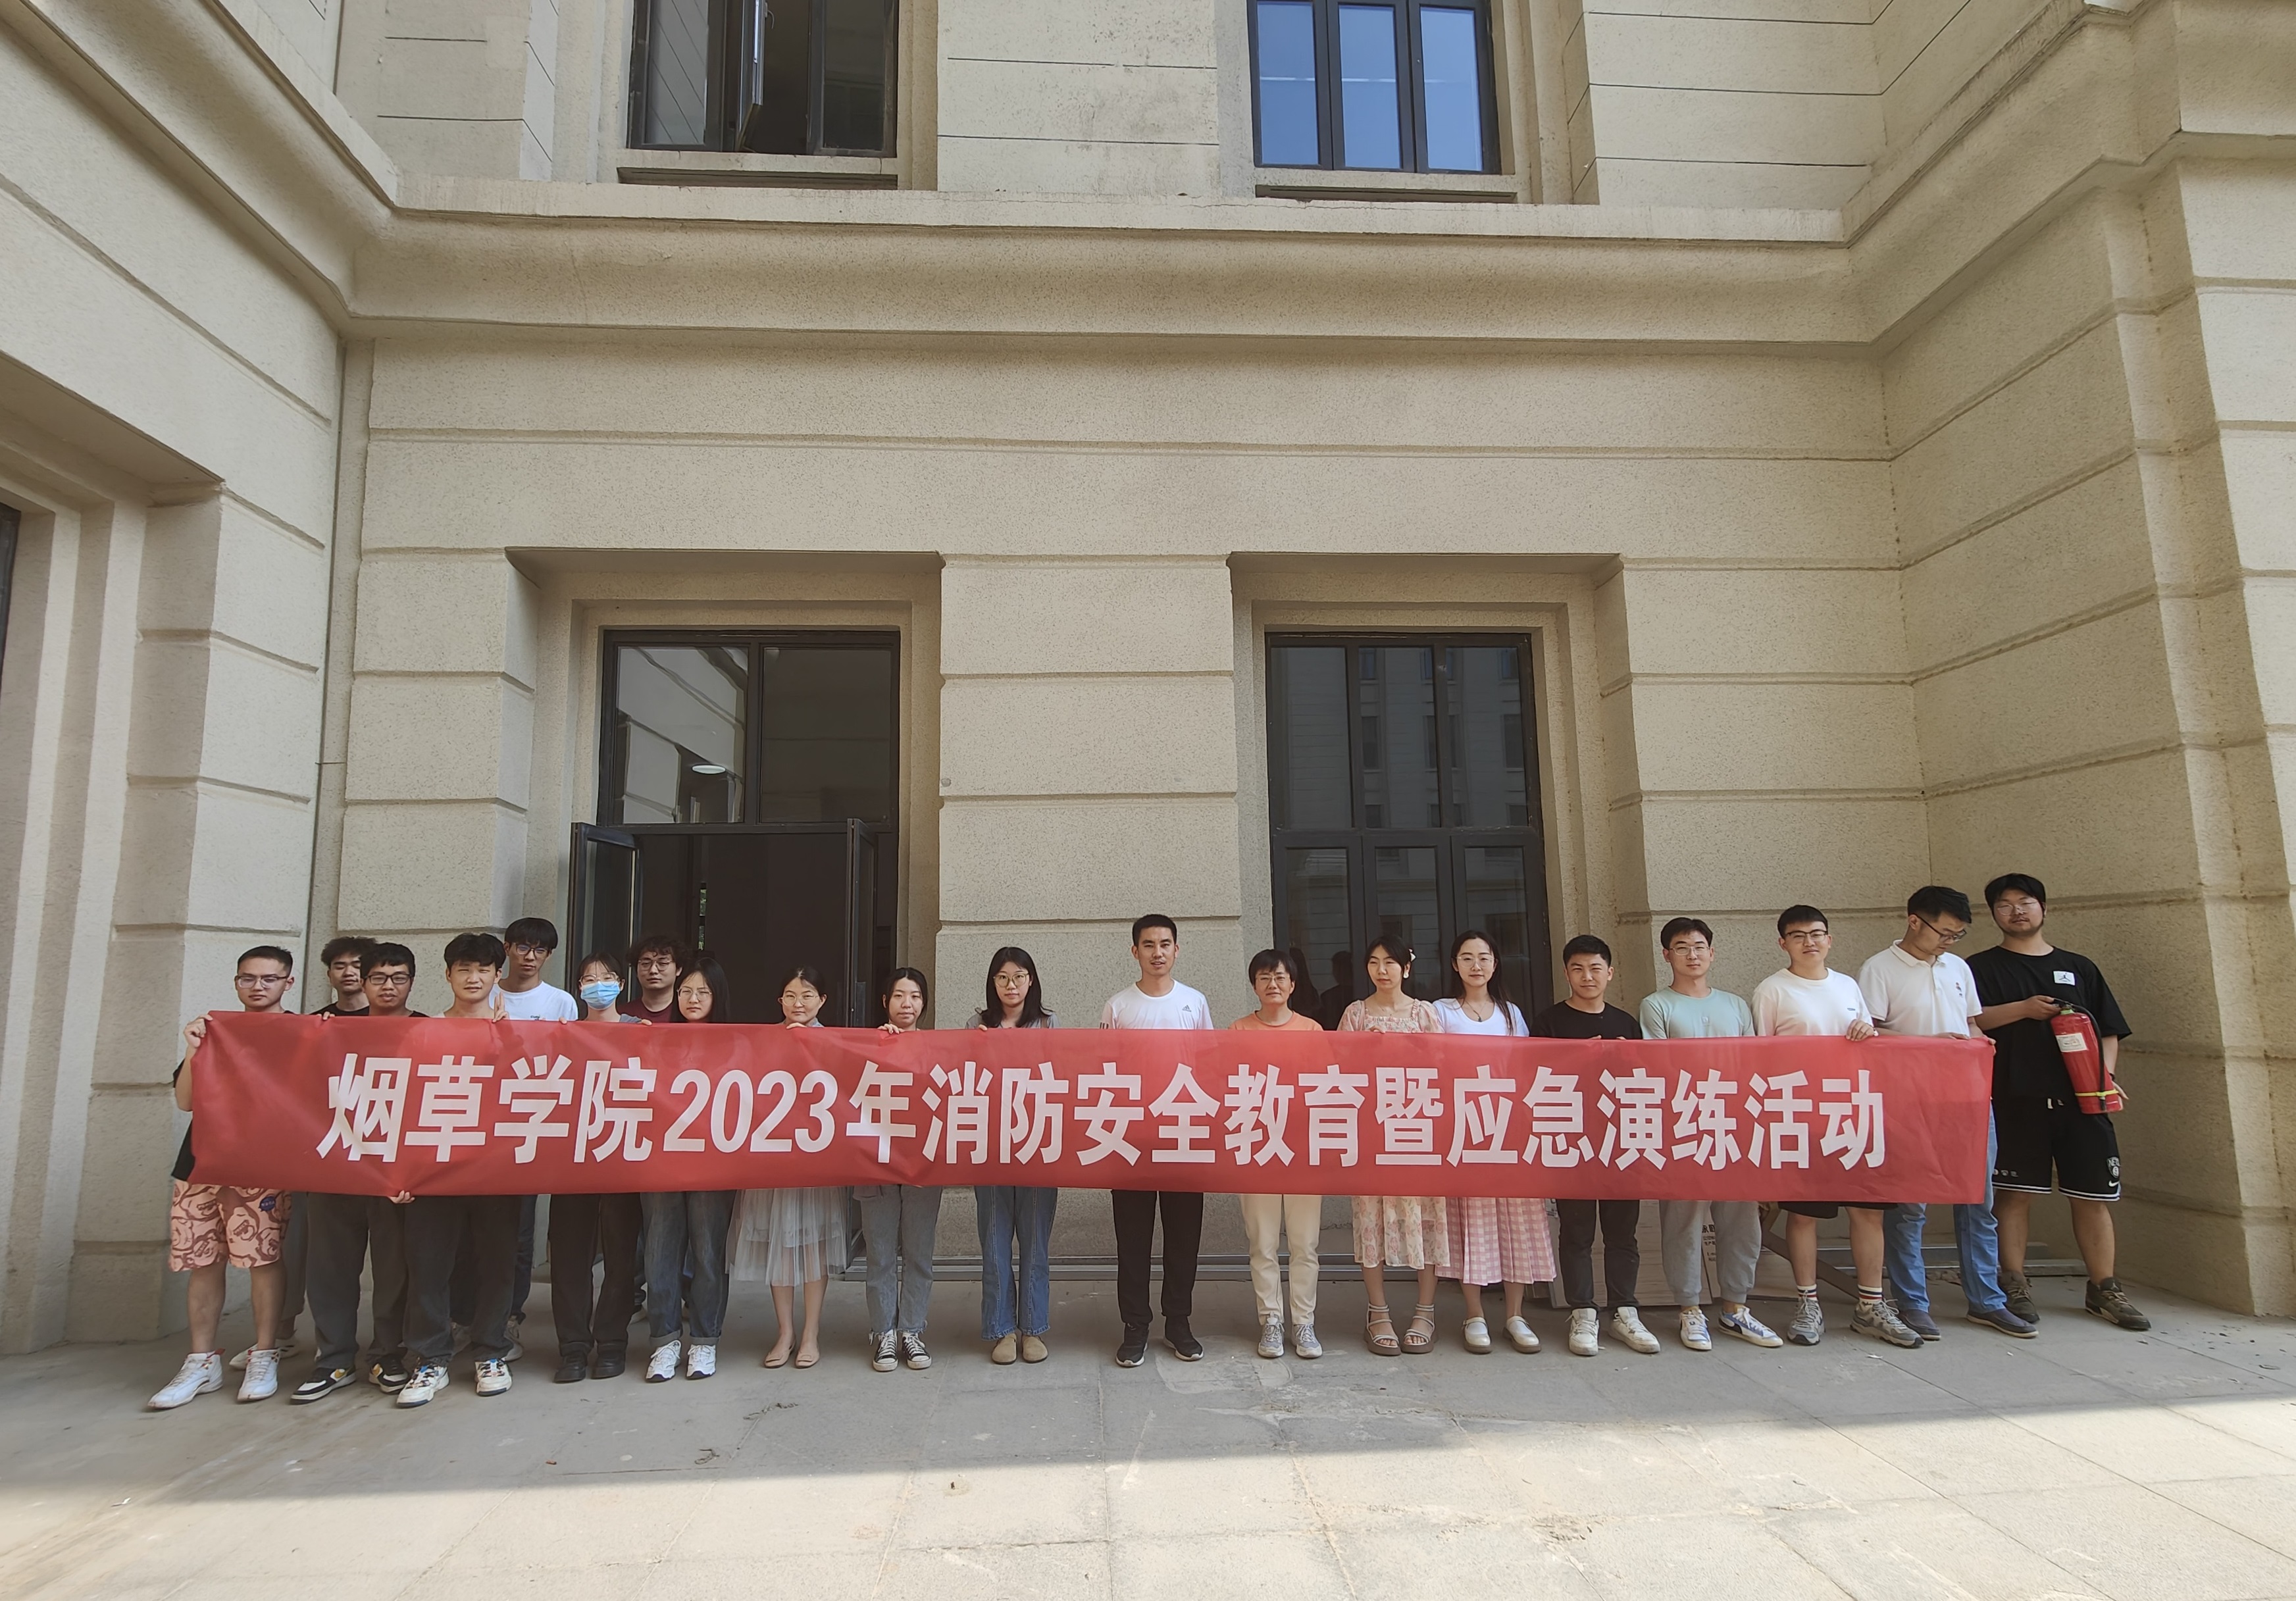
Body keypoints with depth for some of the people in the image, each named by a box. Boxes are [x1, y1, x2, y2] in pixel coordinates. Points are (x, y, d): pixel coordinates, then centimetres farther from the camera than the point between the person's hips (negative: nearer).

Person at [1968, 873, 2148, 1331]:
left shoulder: (2079, 968, 15)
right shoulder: (1982, 968, 6)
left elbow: (2110, 1031, 14)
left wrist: (2103, 1073, -3)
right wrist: (2022, 1008, -14)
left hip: (2080, 1101, 3)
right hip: (2014, 1100, -3)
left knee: (2093, 1195, 5)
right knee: (2015, 1193, 0)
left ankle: (2104, 1289, 18)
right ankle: (2014, 1285, 8)